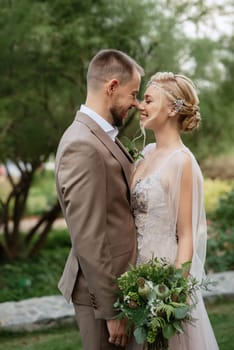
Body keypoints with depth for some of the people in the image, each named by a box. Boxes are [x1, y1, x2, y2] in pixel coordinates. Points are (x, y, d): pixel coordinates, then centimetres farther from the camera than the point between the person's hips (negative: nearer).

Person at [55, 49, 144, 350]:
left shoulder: (100, 136, 8)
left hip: (117, 281, 9)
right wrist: (111, 310, -20)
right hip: (102, 291, -9)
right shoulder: (83, 147, -22)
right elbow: (88, 241, -24)